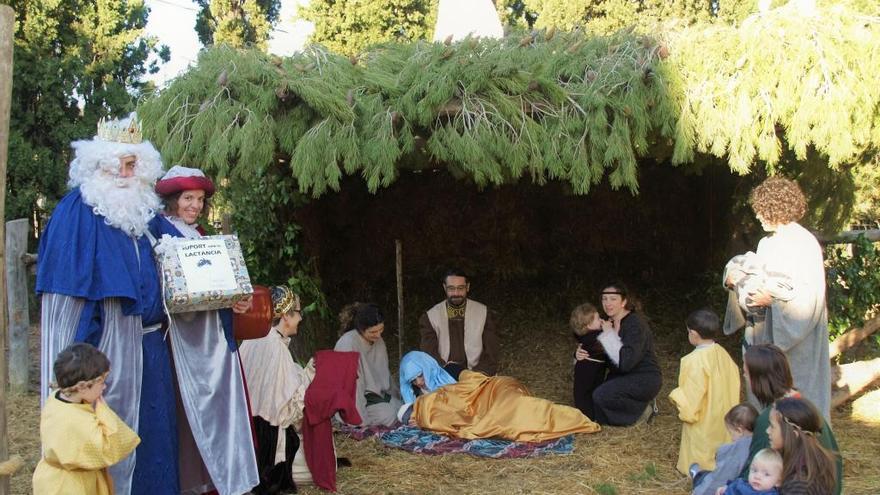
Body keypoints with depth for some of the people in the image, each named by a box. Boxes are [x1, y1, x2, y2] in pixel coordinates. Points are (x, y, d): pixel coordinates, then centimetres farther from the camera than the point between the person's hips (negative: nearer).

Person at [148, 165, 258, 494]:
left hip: (211, 334, 7)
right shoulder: (157, 231, -3)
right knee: (186, 404, -5)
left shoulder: (204, 238, 18)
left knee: (217, 400, 4)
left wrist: (237, 302, 0)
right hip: (178, 334, -6)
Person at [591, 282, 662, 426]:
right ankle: (638, 405, 10)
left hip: (644, 379, -9)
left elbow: (625, 362, -30)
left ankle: (642, 410, -4)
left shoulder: (636, 323, -20)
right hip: (622, 376, 9)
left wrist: (609, 334, -26)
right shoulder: (609, 323, 5)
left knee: (601, 395, -27)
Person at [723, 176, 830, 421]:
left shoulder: (804, 243, -12)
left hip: (795, 340, -7)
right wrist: (733, 279, 0)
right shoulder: (766, 244, 12)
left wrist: (773, 300, -24)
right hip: (765, 335, 7)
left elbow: (811, 296, -16)